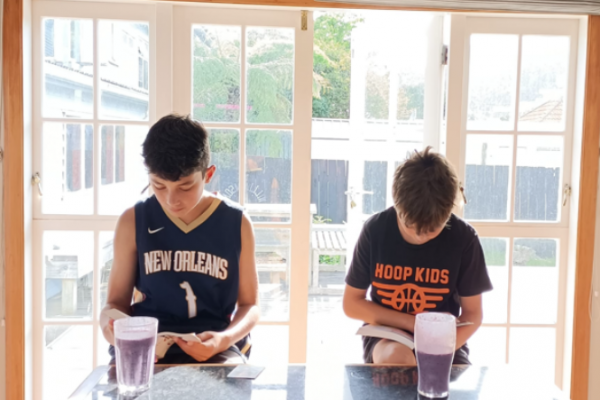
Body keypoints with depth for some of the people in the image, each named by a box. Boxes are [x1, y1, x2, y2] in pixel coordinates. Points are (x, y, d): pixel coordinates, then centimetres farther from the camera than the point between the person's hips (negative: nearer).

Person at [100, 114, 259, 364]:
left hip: (215, 347, 0)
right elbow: (118, 300, 9)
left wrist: (224, 339, -14)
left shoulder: (236, 224, -1)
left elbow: (249, 305, 6)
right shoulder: (133, 222, 2)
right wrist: (110, 323, -14)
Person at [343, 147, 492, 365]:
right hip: (385, 335, -1)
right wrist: (412, 322, -14)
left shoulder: (463, 238, -12)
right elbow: (351, 303, -4)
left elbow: (473, 313, -2)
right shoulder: (375, 229, -12)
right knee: (398, 357, -34)